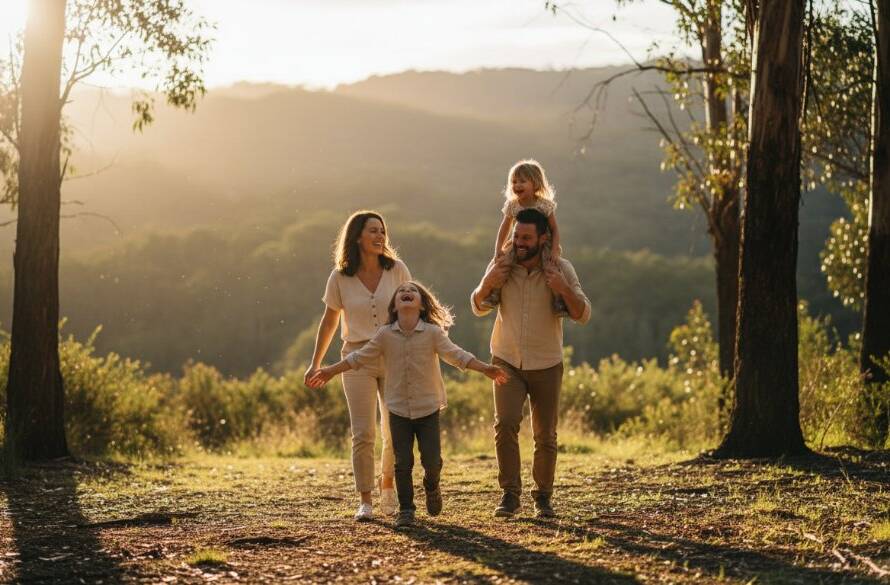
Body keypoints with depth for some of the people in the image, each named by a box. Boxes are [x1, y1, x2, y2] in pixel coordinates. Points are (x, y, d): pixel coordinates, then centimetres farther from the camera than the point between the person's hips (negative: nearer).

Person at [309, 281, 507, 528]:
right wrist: (330, 372, 6)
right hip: (399, 409, 1)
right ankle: (405, 510, 13)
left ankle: (431, 487, 30)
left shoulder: (433, 333, -7)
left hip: (428, 408, -1)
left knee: (432, 460, -3)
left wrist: (485, 368, -23)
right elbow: (360, 357, 6)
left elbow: (455, 355, -12)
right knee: (403, 462, 1)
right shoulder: (386, 334, -3)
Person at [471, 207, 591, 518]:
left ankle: (543, 496, 19)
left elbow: (583, 315, -9)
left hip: (546, 365, 0)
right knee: (505, 424, -18)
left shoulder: (561, 269, -8)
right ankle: (510, 495, -12)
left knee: (546, 437, 4)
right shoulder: (501, 265, -4)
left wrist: (564, 289, -27)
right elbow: (478, 308, 8)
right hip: (507, 361, 0)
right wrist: (487, 284, -13)